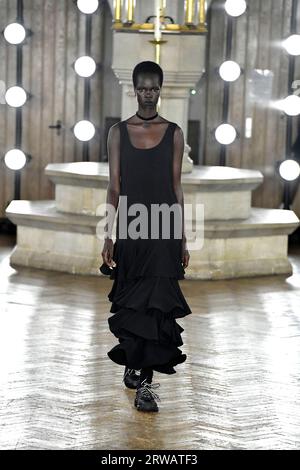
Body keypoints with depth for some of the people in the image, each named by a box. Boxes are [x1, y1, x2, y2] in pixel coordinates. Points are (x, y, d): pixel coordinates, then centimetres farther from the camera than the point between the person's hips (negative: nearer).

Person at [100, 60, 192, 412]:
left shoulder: (174, 133, 4)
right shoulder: (118, 132, 5)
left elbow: (177, 188, 6)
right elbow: (114, 187, 3)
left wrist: (183, 240, 4)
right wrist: (108, 236, -2)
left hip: (164, 232, -1)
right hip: (131, 231, 1)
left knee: (156, 304, -6)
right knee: (131, 302, 10)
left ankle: (143, 381, -3)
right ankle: (136, 366, 30)